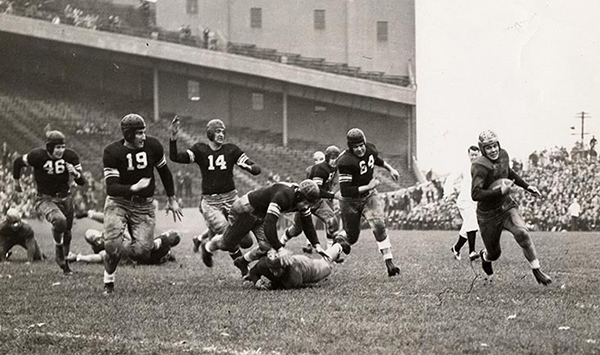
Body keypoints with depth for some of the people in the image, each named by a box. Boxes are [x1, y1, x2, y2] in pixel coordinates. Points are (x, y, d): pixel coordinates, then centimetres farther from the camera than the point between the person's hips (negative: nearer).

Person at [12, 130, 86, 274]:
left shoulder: (70, 156, -10)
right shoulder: (38, 156, -20)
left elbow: (82, 182, -5)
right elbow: (18, 162, 0)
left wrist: (76, 173, -27)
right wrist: (16, 181, 12)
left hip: (65, 198, 4)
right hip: (45, 199, -4)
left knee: (66, 233, 14)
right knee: (59, 220, -33)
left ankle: (63, 261, 38)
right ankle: (58, 245, -5)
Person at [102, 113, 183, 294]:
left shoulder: (153, 146, -6)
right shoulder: (112, 152, -15)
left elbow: (164, 172, 12)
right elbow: (111, 187, -20)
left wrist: (171, 199, 19)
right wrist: (133, 188, -38)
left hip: (143, 205, 1)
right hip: (118, 202, -1)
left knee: (140, 252, -11)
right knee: (113, 246, -20)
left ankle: (156, 244, 25)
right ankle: (108, 282, 7)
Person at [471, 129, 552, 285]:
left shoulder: (503, 155, -1)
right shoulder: (480, 167, -24)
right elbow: (476, 195, -31)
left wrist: (526, 186, 17)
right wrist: (500, 191, -35)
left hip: (507, 206, 5)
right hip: (489, 215, -5)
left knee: (522, 233, -23)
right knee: (494, 253, 10)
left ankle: (536, 270, -13)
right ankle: (485, 256, 49)